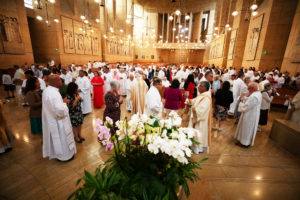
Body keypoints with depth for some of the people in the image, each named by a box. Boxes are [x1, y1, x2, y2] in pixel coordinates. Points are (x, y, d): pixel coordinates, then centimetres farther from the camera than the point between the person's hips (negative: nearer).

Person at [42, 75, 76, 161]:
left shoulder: (46, 90, 2)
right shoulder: (54, 93, -29)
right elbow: (60, 110, -35)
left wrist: (62, 101, 5)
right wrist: (64, 102, -17)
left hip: (50, 120, 9)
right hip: (57, 122, -9)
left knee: (56, 138, 25)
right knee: (62, 139, 10)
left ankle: (55, 153, 44)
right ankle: (64, 155, 28)